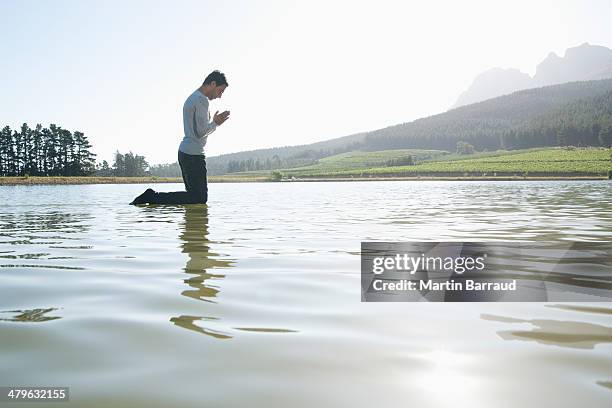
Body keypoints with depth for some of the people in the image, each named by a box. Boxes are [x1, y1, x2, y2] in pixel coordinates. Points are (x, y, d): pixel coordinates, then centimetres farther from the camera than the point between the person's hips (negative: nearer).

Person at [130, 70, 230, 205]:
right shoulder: (202, 100, -12)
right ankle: (153, 196, -9)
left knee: (194, 194, 12)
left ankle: (152, 196, 6)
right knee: (199, 198, -8)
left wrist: (214, 122, 20)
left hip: (185, 152, 11)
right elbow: (201, 132, -18)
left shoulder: (192, 98, 21)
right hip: (193, 154, -10)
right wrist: (215, 123, -2)